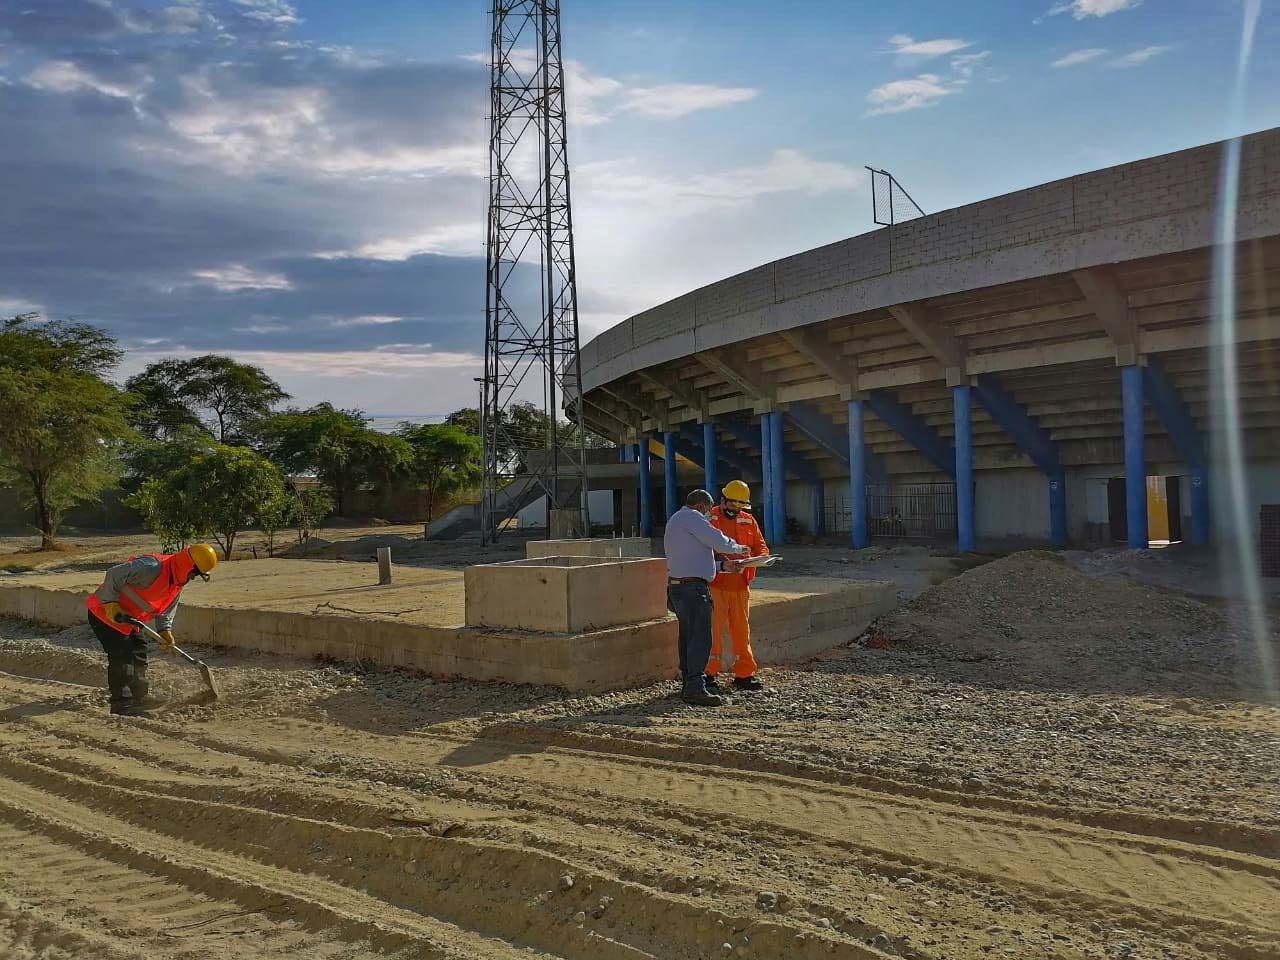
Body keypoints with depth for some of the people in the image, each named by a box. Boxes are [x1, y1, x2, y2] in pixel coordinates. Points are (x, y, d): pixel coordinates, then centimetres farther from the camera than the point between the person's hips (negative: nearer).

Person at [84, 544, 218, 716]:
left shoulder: (177, 582, 2)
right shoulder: (153, 567, -30)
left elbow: (165, 611, 10)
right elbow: (114, 575, -32)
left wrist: (165, 632, -6)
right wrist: (111, 605, -29)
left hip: (128, 619, 10)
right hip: (105, 612, -10)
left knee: (139, 653, 10)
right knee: (121, 657, -12)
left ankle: (138, 701, 20)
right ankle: (122, 706, -6)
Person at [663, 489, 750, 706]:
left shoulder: (675, 521, 26)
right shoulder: (691, 517, -6)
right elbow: (719, 542, -13)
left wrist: (722, 565, 18)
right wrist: (739, 548, 7)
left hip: (678, 587, 11)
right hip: (692, 588, -11)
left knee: (688, 637, 14)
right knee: (700, 637, -13)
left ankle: (688, 684, 19)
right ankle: (695, 687, -17)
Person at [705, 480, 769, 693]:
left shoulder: (748, 521, 12)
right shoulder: (709, 519, -4)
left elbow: (761, 546, 14)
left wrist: (760, 556, -10)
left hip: (740, 585, 5)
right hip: (715, 585, -5)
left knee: (742, 630, 10)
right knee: (714, 629, -4)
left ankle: (744, 674, 20)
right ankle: (710, 674, 5)